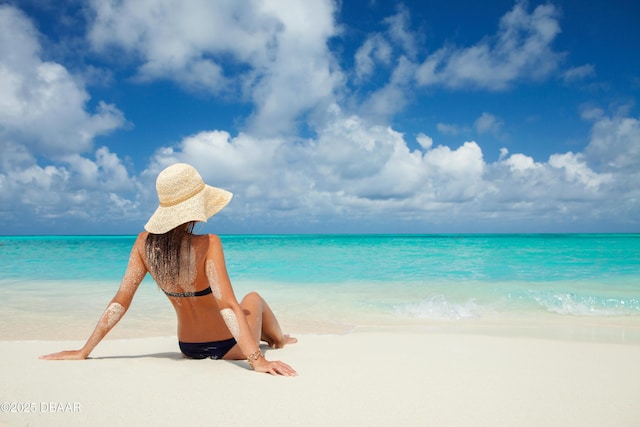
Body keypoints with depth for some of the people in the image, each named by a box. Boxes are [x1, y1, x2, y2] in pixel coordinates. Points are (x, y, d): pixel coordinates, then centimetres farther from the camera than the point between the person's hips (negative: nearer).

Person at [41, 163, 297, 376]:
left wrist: (84, 351, -4)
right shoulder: (207, 245, -30)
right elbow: (228, 306, -35)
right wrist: (257, 360, -35)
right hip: (228, 347, -4)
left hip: (188, 348, 5)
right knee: (254, 298, 28)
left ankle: (265, 336, 64)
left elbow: (120, 302, -12)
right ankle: (279, 340, 55)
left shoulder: (145, 242, -14)